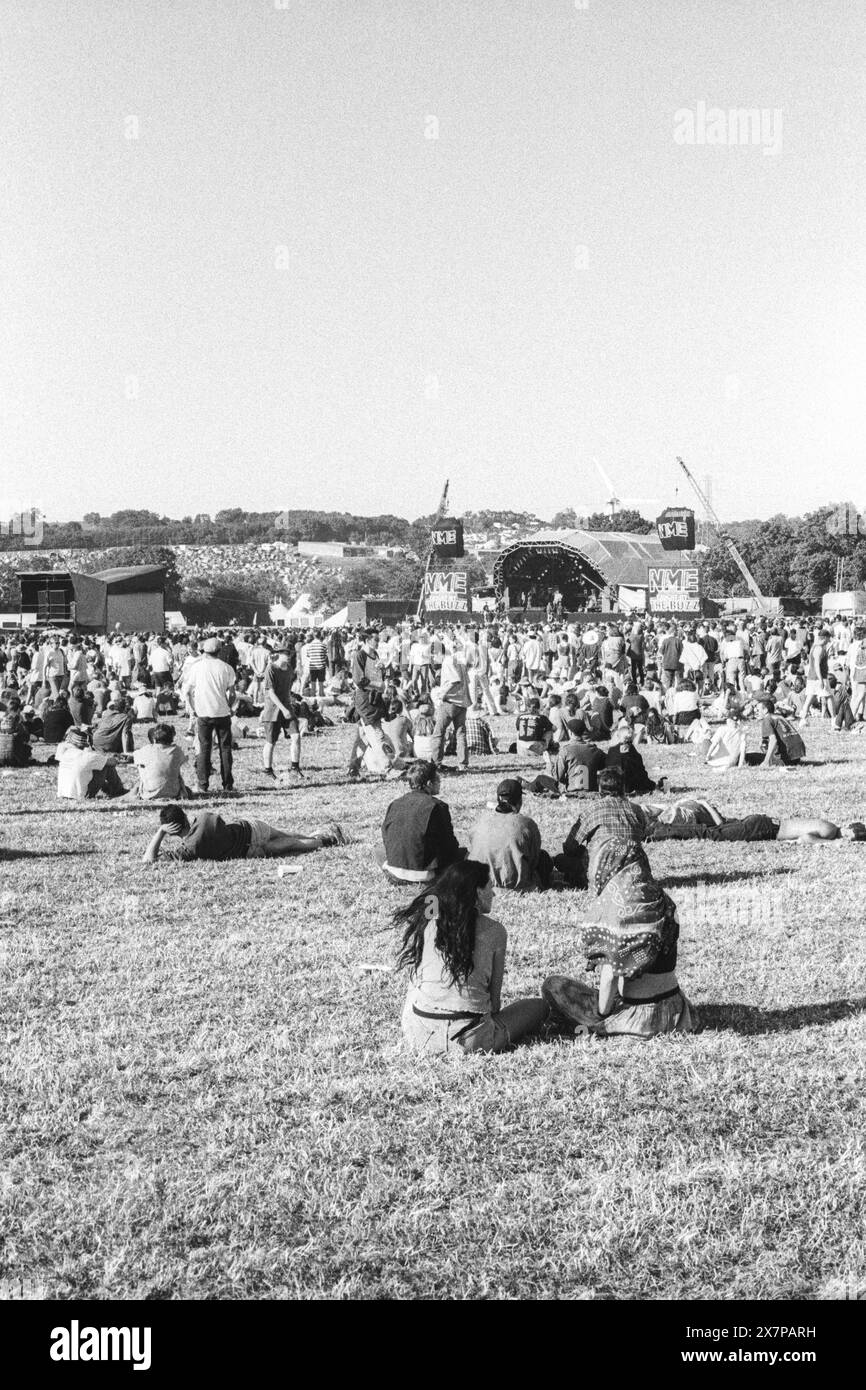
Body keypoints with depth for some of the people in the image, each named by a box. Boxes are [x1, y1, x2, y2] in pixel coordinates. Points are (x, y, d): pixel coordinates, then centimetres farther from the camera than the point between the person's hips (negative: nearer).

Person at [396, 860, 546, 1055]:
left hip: (418, 1036, 3)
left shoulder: (419, 923, 3)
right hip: (469, 1040, -3)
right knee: (539, 1006, 17)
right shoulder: (493, 931, -5)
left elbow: (414, 983, 9)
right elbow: (495, 995, 1)